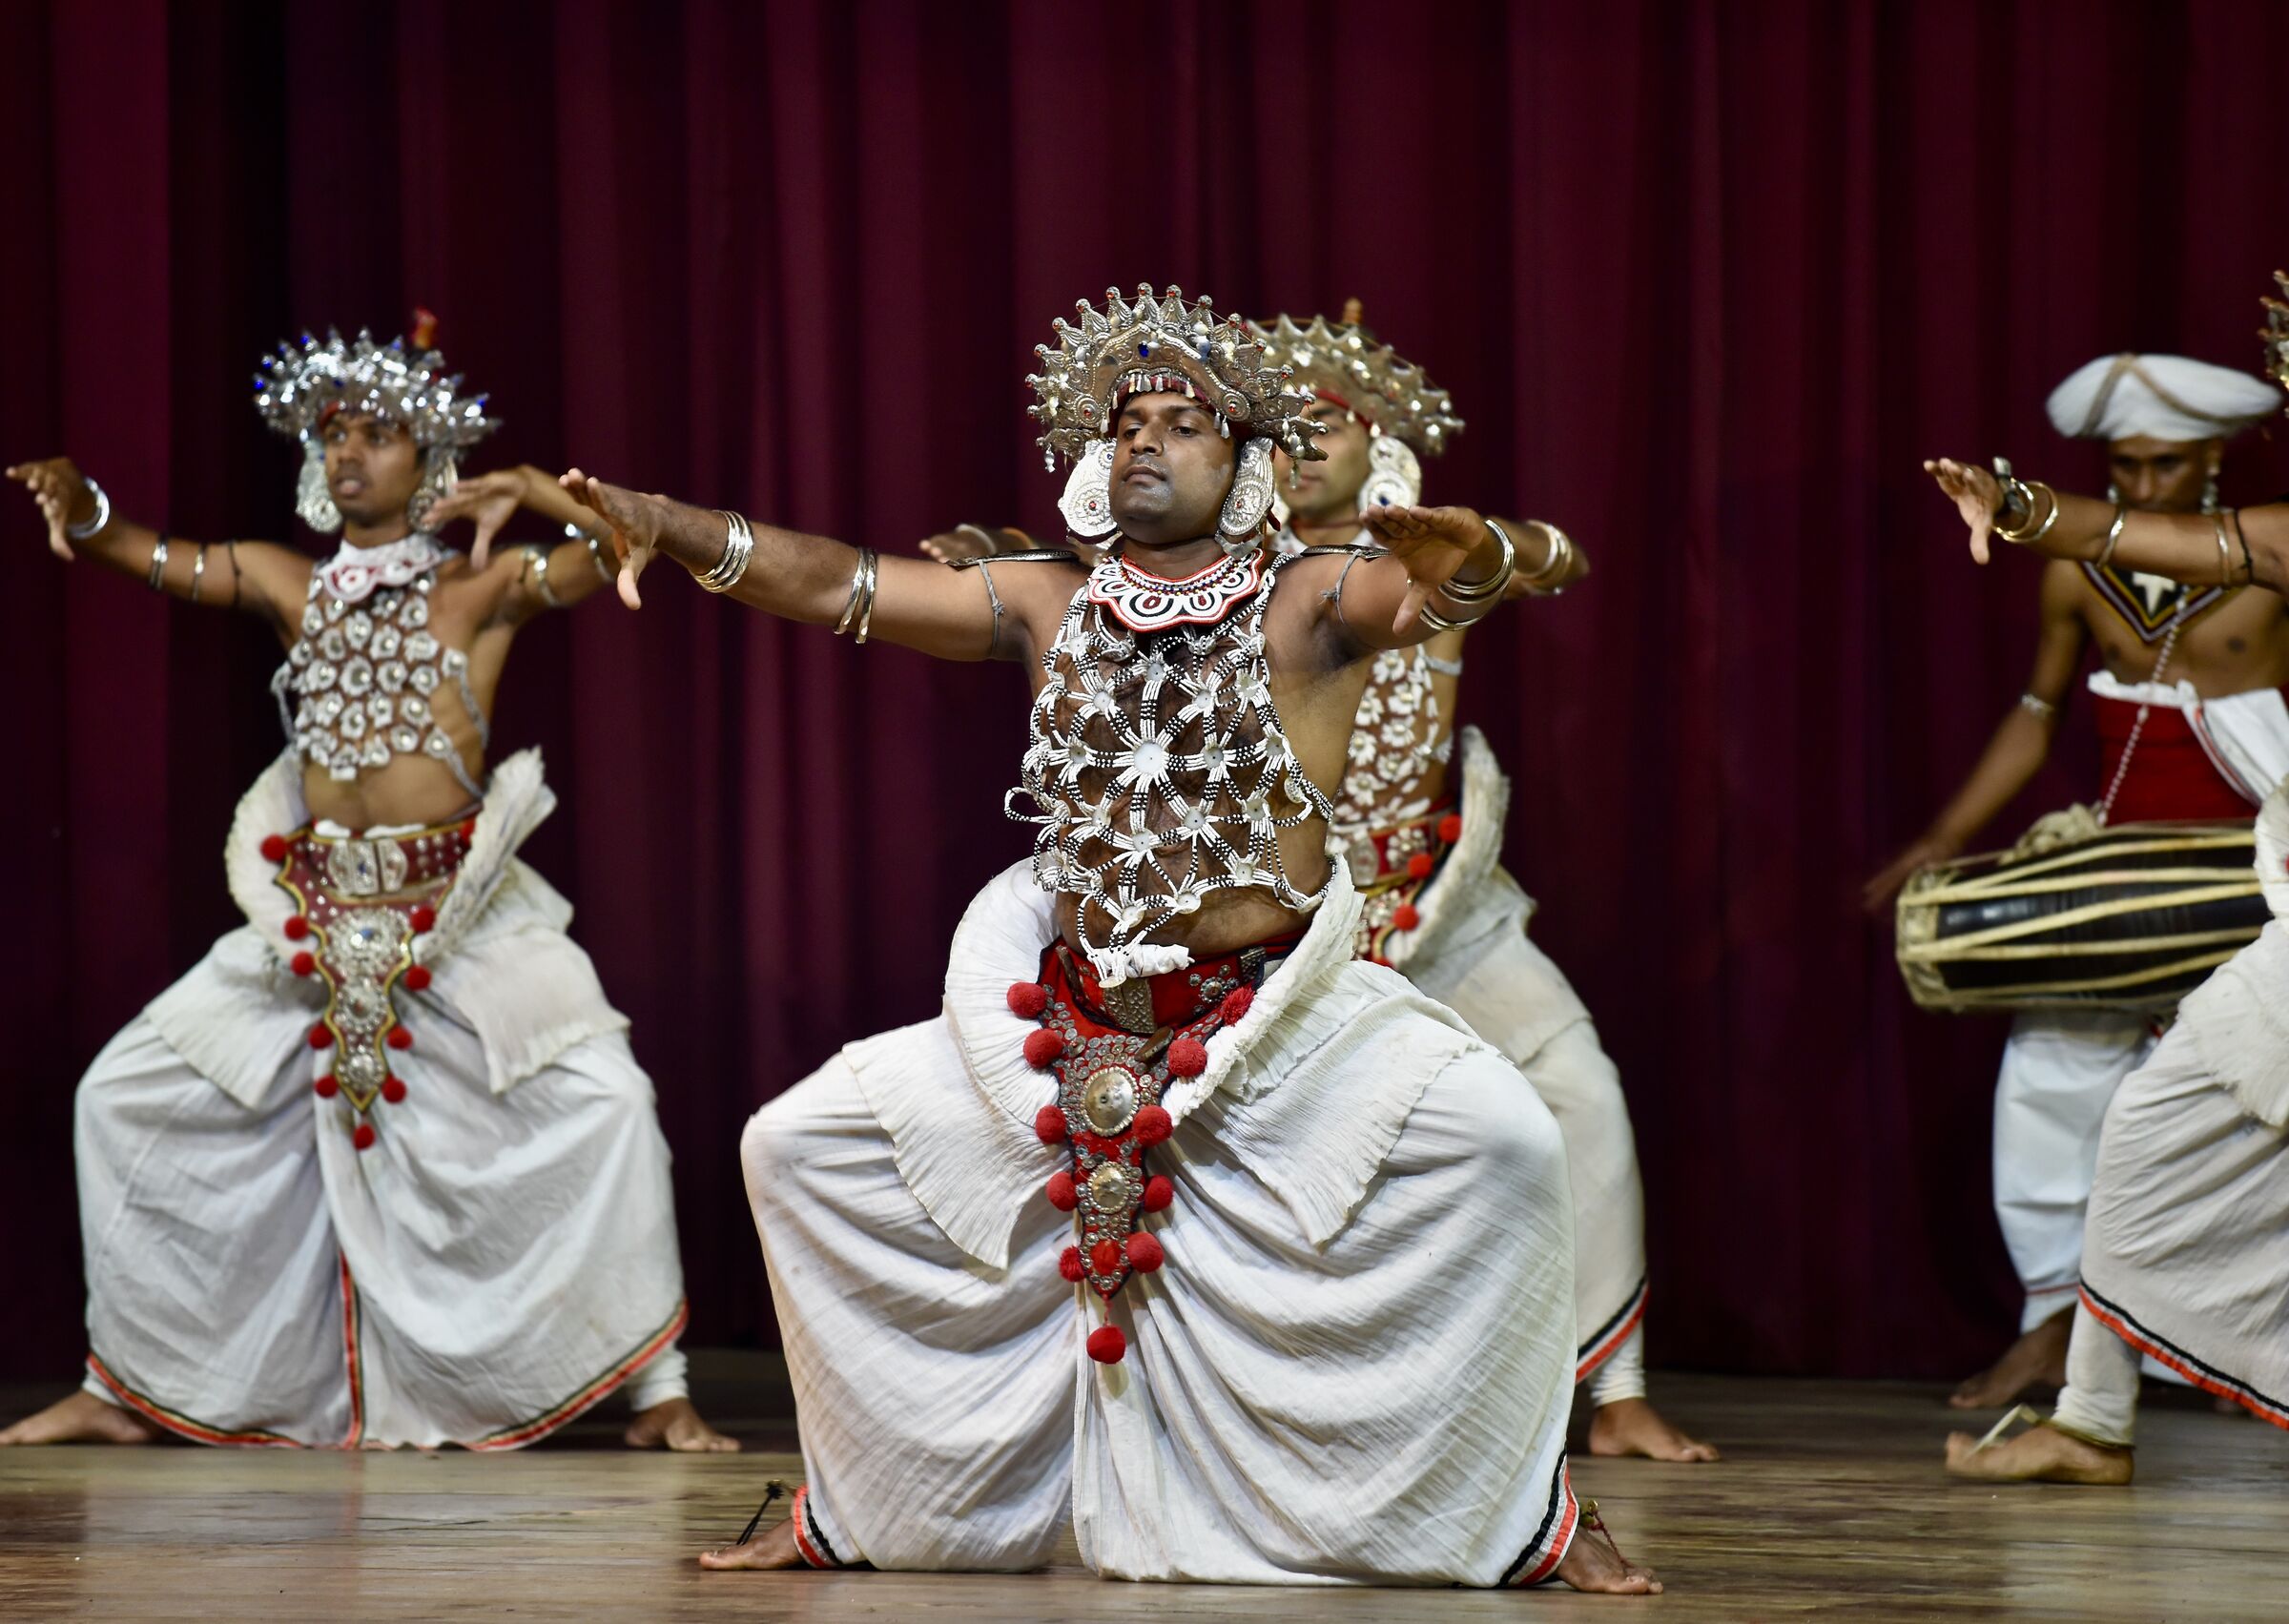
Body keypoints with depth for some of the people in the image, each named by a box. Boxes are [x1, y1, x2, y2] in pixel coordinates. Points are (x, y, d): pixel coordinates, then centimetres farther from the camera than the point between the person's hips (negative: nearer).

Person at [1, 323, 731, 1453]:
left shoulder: (479, 586, -1)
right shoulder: (291, 584, 10)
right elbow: (148, 557, 5)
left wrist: (531, 492, -25)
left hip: (465, 917, -4)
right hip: (316, 922, 4)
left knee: (603, 1105, -21)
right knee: (123, 1097, 4)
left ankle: (655, 1394, -11)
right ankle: (126, 1388, 16)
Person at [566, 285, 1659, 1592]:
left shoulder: (1312, 606, -4)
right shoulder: (1050, 606, 7)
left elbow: (1474, 577, -23)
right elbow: (831, 584, 1)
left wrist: (1454, 550, -48)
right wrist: (668, 525, -14)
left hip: (1282, 1025, -4)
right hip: (1082, 1027, 4)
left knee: (1506, 1140, -29)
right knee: (798, 1144, 0)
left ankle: (1529, 1515, -13)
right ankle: (850, 1511, 16)